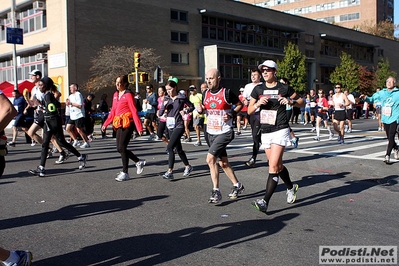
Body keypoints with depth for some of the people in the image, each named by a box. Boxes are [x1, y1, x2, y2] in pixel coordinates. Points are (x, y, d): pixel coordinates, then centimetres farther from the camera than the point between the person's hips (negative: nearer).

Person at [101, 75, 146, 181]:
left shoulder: (128, 95, -9)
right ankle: (139, 162, 23)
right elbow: (113, 111, 19)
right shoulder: (115, 95, 14)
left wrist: (139, 127, -17)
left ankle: (125, 173, 3)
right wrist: (105, 124, 15)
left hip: (128, 123, -8)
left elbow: (134, 111, -13)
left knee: (122, 147, -8)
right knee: (119, 148, 7)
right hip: (119, 124, 8)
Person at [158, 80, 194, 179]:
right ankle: (188, 166, 33)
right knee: (178, 149, 15)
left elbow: (192, 106, 8)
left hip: (179, 126, -6)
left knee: (170, 147, -17)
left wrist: (185, 111, -10)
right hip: (170, 126, 6)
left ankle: (170, 171, -14)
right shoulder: (166, 99, 7)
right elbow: (160, 113, 4)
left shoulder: (182, 98, -5)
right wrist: (164, 106, -14)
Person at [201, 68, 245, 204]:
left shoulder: (226, 92, -11)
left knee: (210, 159, -19)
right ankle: (237, 185, 31)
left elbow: (240, 104, 1)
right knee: (223, 162, 13)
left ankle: (216, 191, -9)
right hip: (210, 133, 7)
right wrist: (201, 109, -1)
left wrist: (231, 115, -14)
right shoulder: (206, 93, 6)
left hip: (224, 132, -6)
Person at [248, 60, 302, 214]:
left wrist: (290, 101, -12)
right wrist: (258, 104, -13)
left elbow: (301, 101, 8)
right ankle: (291, 187, 42)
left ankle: (265, 202, -15)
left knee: (273, 166, -13)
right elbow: (249, 111, 7)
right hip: (265, 132, 5)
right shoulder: (258, 89, 7)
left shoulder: (284, 88, -2)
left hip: (280, 131, -5)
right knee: (278, 166, 17)